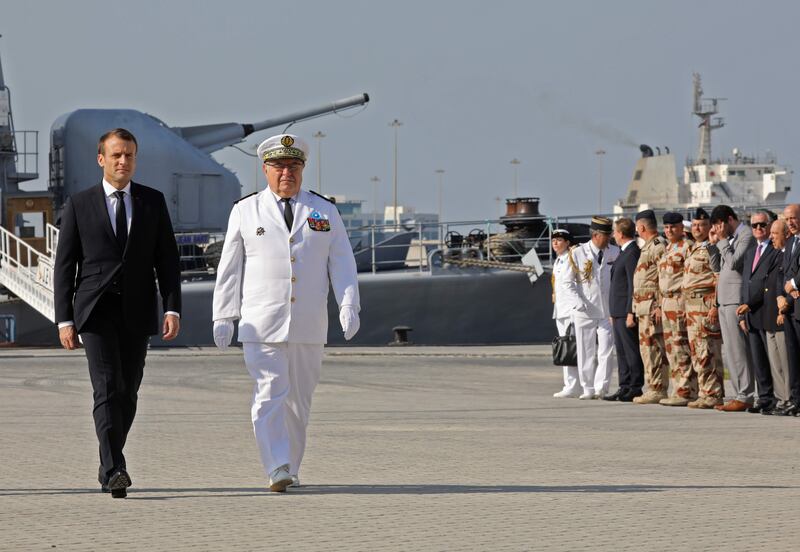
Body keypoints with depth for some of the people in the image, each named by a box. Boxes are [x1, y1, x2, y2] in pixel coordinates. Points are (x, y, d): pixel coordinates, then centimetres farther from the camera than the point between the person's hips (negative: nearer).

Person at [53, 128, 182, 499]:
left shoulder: (153, 201, 8)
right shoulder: (79, 205, 4)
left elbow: (167, 259, 7)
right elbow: (64, 265, 4)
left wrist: (172, 308, -5)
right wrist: (64, 319, -3)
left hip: (137, 312, 2)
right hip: (96, 311, -2)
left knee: (128, 392, 6)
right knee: (107, 388, -16)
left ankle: (109, 465, 22)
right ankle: (115, 470, -23)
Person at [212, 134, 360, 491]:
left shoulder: (325, 212, 11)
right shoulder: (245, 211, 7)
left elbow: (342, 264, 7)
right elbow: (229, 267, 8)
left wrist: (349, 306, -6)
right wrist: (223, 316, 3)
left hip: (309, 327, 2)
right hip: (262, 324, -2)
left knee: (299, 400, 7)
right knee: (269, 395, -13)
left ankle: (290, 468, 18)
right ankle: (276, 470, -19)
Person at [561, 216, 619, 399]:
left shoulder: (615, 252, 2)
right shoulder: (577, 254, -3)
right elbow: (568, 283, 1)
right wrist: (578, 302, -13)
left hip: (608, 311, 1)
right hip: (585, 312, -1)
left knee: (605, 352, -7)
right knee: (586, 353, 4)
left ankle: (600, 388, -7)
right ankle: (588, 389, 12)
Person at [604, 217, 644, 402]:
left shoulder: (632, 253, -14)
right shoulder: (624, 253, 18)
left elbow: (634, 285, -19)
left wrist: (630, 312, -22)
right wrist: (613, 313, 21)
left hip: (626, 312, -10)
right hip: (619, 313, 10)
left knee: (632, 350, -7)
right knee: (621, 351, 11)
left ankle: (636, 389, -5)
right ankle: (625, 388, 14)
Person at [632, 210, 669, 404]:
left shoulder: (658, 247, -12)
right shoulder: (648, 246, 20)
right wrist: (636, 308, 23)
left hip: (651, 305, -10)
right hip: (643, 305, 10)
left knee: (652, 347, -11)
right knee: (648, 347, 10)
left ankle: (657, 390, -11)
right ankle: (654, 388, 13)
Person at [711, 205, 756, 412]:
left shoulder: (746, 236, -10)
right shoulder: (730, 238, 19)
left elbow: (734, 263, -20)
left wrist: (723, 241, -13)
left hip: (737, 300, -10)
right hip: (725, 300, 10)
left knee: (737, 350, -10)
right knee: (729, 352, 10)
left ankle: (745, 397, -9)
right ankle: (740, 395, 13)